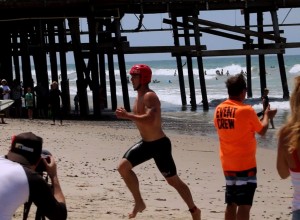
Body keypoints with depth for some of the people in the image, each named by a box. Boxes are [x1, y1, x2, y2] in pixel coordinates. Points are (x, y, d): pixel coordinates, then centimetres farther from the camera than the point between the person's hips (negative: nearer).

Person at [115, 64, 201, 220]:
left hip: (159, 145, -9)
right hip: (146, 143, 9)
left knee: (173, 180, 2)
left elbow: (150, 120, -38)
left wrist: (127, 116, -34)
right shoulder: (139, 97, 8)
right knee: (123, 167, -3)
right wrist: (128, 116, 6)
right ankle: (139, 202, 8)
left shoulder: (150, 96, -22)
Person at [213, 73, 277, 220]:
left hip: (227, 165, 6)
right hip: (245, 164, -6)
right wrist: (267, 116, 19)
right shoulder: (246, 110, -14)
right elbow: (262, 130, 0)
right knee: (244, 205, -5)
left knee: (231, 204, 13)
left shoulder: (218, 110, 3)